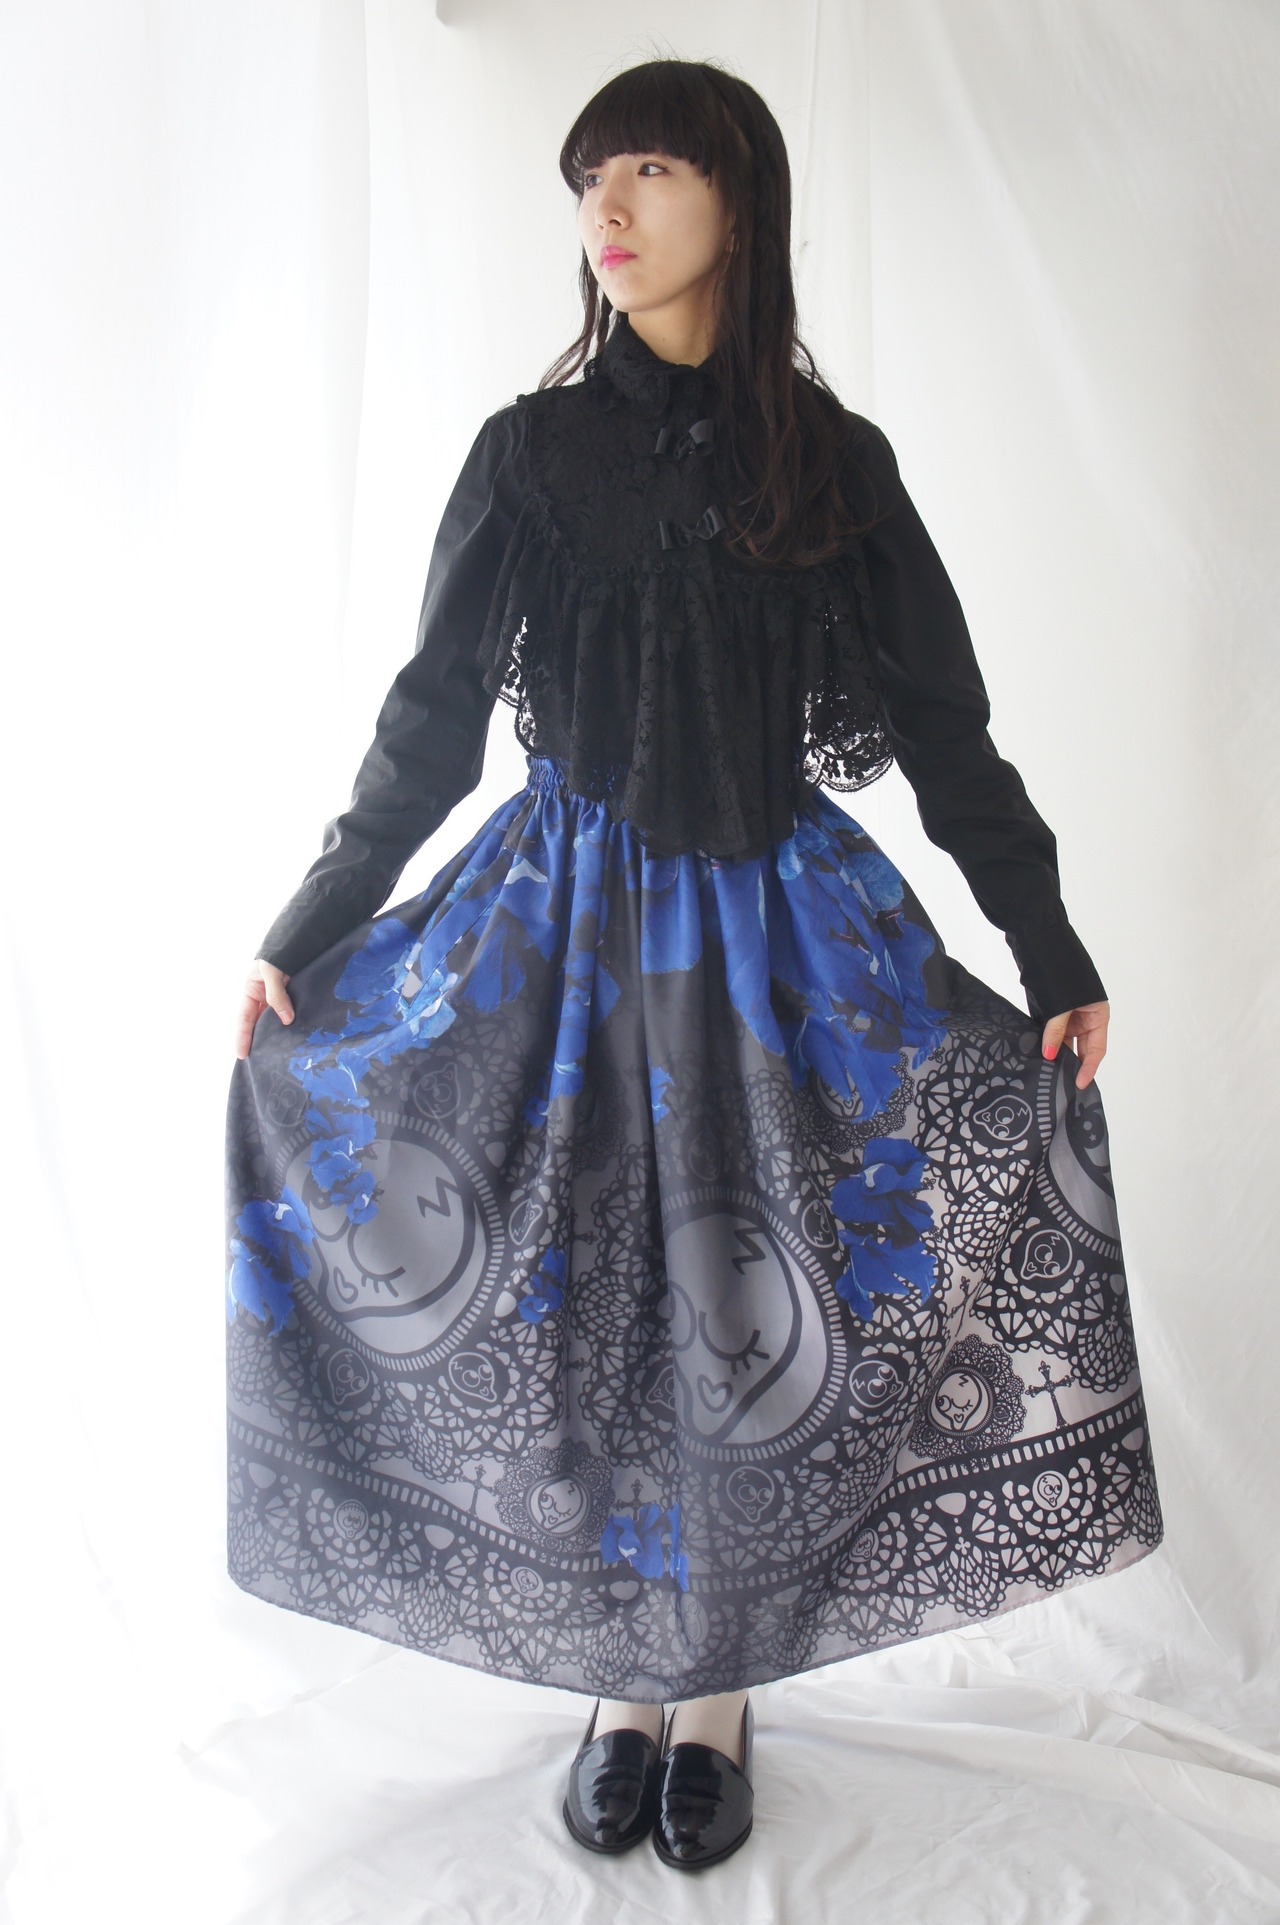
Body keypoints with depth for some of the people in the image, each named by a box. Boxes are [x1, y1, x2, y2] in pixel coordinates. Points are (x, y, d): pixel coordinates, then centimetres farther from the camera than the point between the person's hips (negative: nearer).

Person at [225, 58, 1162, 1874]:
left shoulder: (835, 461, 2)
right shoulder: (535, 445, 3)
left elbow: (944, 724, 5)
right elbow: (432, 717, 5)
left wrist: (1054, 955, 3)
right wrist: (304, 934, 4)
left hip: (774, 919, 0)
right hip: (569, 908, 1)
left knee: (754, 1310, 3)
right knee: (578, 1300, 4)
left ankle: (716, 1694, 25)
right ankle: (619, 1684, 26)